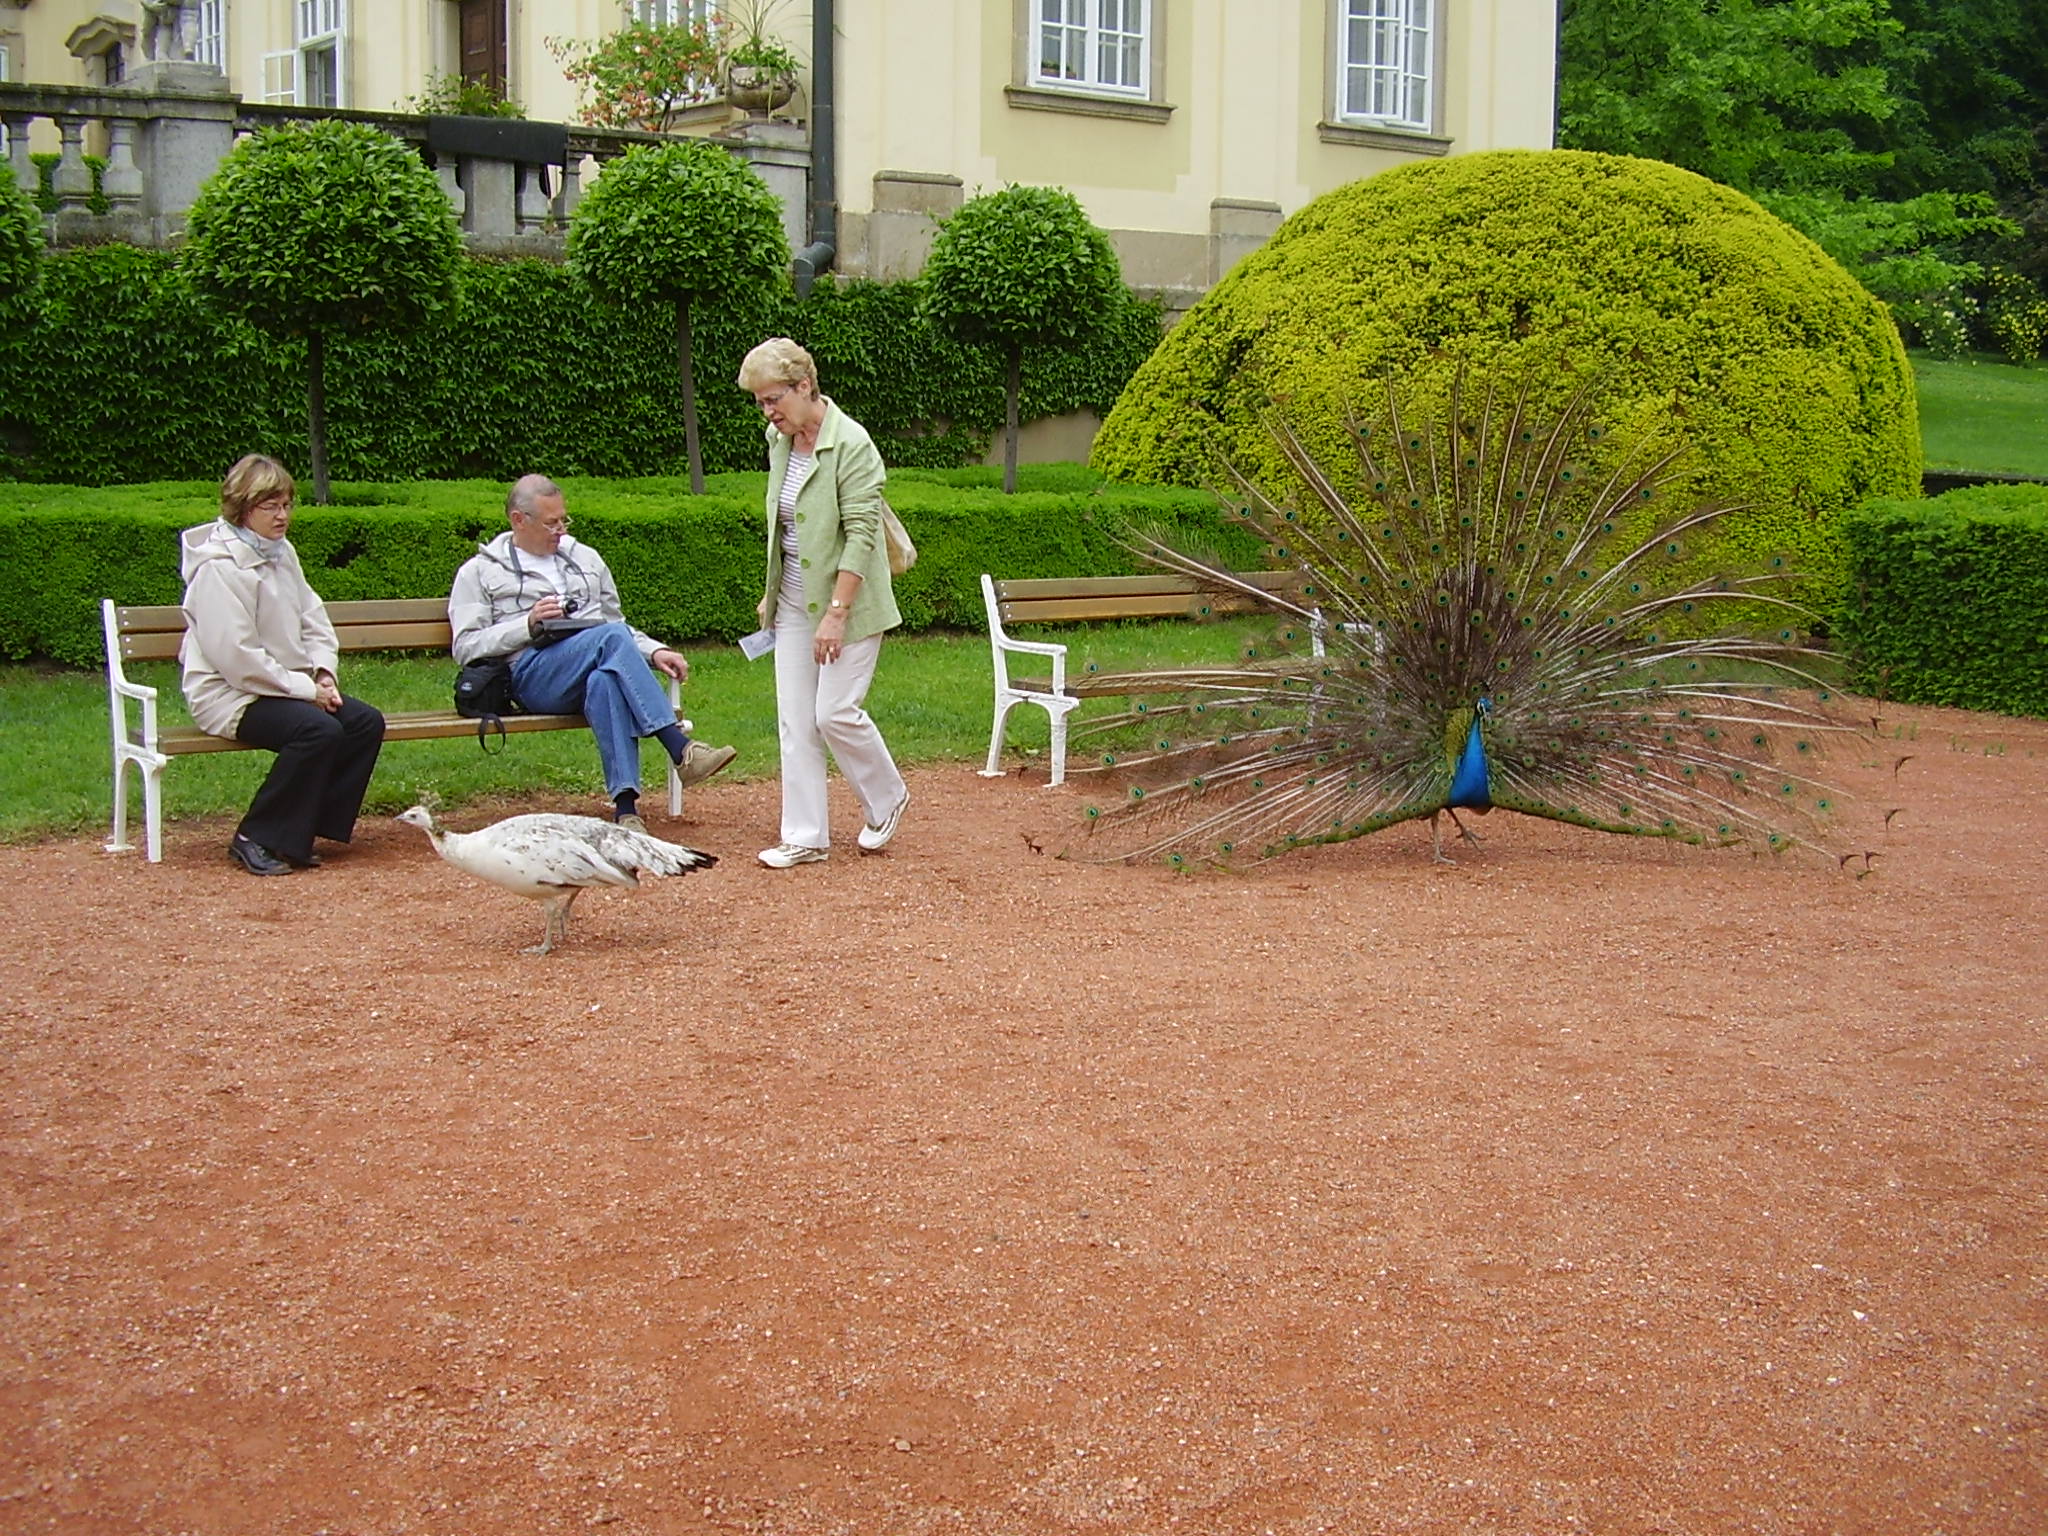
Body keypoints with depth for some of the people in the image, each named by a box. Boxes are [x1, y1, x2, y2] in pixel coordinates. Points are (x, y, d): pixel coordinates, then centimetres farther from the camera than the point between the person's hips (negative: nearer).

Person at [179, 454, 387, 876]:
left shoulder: (282, 554, 12)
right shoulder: (219, 567, -16)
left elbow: (314, 621, 16)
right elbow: (236, 657, -21)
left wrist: (323, 673, -3)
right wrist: (304, 688, -18)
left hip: (289, 685, 9)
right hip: (230, 694, -9)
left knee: (366, 722, -11)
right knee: (319, 730, -30)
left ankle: (301, 832, -5)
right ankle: (256, 840, -16)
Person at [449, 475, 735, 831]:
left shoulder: (586, 558, 31)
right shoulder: (480, 572, 17)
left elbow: (616, 620, 32)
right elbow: (466, 647, 5)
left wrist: (654, 652, 11)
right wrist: (529, 625, -8)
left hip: (600, 668, 3)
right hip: (532, 674, -3)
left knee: (606, 681, -38)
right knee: (612, 637, -34)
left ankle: (626, 806, -49)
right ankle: (682, 751, -41)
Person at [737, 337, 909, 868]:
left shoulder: (851, 445, -18)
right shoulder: (779, 441, 6)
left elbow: (861, 535, -21)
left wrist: (836, 612, -24)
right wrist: (770, 592, 17)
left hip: (845, 604, -7)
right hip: (794, 603, 7)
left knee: (836, 712, -8)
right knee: (795, 721, 5)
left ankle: (888, 798, 18)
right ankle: (805, 836, 11)